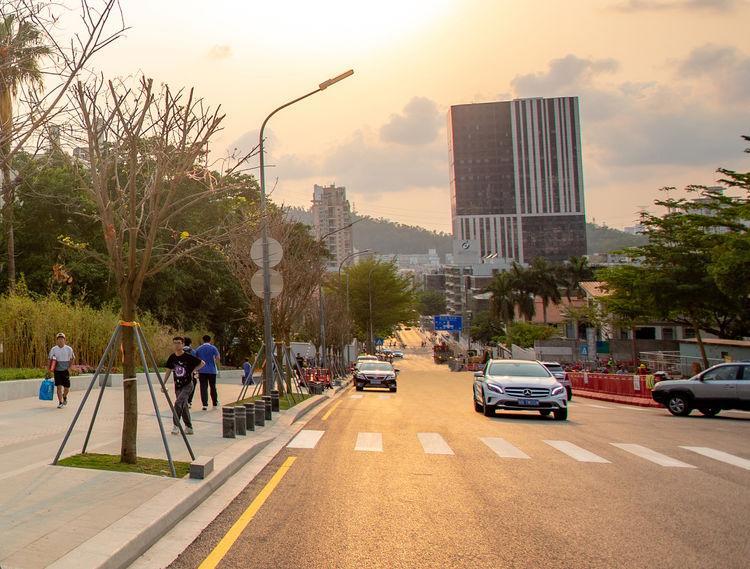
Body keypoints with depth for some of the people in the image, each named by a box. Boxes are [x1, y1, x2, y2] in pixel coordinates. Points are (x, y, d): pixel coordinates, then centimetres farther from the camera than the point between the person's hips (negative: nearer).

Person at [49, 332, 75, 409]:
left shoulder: (69, 349, -2)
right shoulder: (53, 349, -2)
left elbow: (73, 358, 10)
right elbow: (50, 360, 3)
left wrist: (69, 367, 2)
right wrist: (51, 368, -12)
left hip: (65, 370, 0)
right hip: (57, 371, 0)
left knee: (67, 388, 2)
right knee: (59, 387, -6)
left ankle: (64, 397, 34)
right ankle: (60, 402, 3)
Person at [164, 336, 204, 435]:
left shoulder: (188, 357, -12)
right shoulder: (172, 357, 1)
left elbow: (202, 363, -2)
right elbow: (168, 371, 10)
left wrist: (192, 370, -6)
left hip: (187, 385, -5)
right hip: (178, 386, 5)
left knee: (178, 403, -21)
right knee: (184, 406, 10)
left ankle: (176, 426, -15)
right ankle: (189, 427, 20)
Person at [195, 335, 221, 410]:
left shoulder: (198, 349, 8)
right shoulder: (213, 348, -1)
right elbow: (217, 358, -11)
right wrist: (216, 364, 8)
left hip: (202, 371, 1)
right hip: (212, 370, -1)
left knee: (203, 388, 0)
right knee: (213, 387, 10)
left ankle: (205, 404, -6)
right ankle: (215, 403, 16)